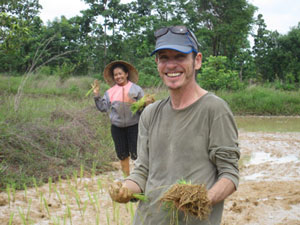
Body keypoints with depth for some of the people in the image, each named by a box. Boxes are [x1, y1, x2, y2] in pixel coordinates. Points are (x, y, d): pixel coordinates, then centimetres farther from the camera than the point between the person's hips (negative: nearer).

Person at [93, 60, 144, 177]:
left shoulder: (136, 89, -2)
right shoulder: (110, 92, 7)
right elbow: (103, 107, 7)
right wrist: (96, 95, -2)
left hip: (133, 126, -4)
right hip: (117, 127, 4)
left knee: (136, 154, -8)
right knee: (122, 155, 11)